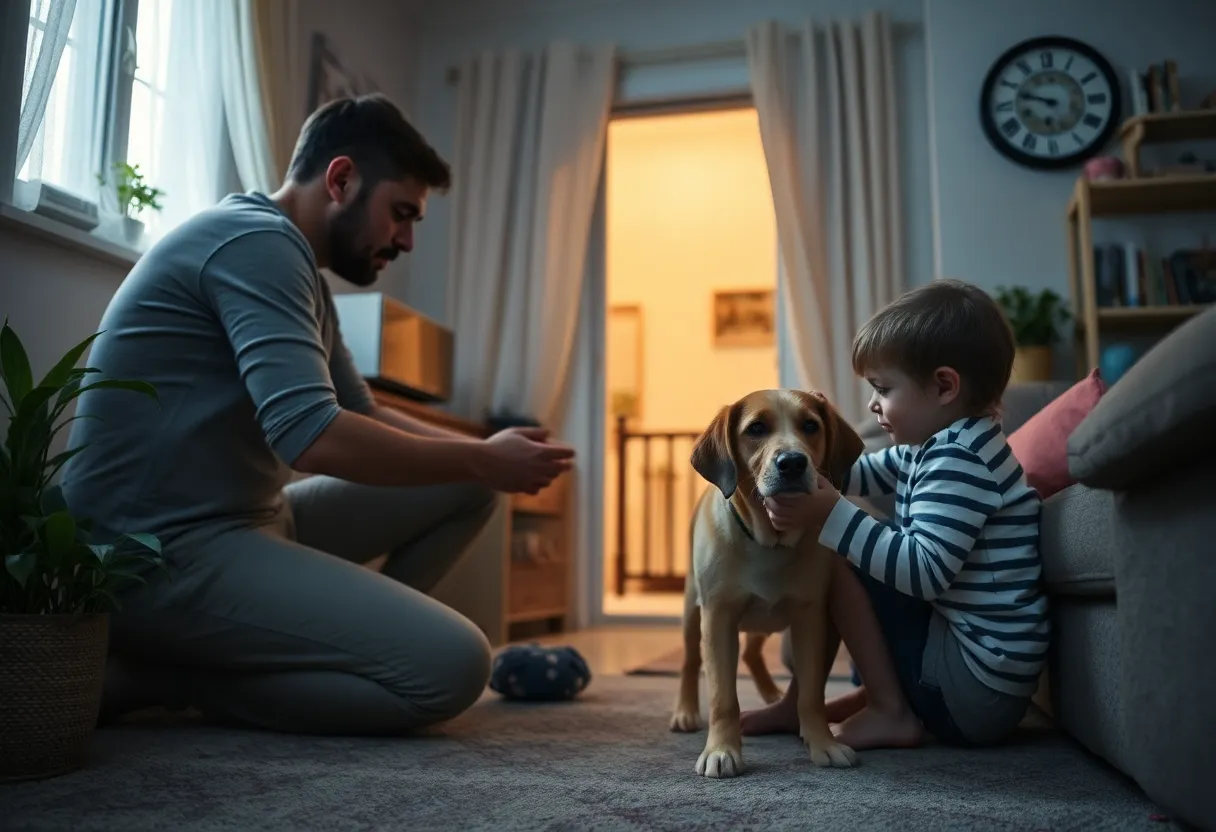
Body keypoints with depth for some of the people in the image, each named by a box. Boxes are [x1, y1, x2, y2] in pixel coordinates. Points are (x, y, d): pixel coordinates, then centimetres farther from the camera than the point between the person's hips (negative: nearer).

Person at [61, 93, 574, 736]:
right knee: (450, 666, -21)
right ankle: (156, 674, -8)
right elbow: (314, 437, -27)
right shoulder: (258, 241, -15)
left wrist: (483, 456, 4)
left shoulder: (295, 269, 17)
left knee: (466, 486, 11)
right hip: (166, 552, -10)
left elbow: (361, 414, 20)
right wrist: (481, 459, -14)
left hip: (250, 521, 10)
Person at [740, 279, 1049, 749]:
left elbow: (925, 571, -30)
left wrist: (831, 517, -30)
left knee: (837, 561, -11)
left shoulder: (959, 460, -21)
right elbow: (863, 475, 21)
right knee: (844, 549, 17)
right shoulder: (931, 445, 8)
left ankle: (891, 714, -3)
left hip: (977, 686, -10)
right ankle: (800, 705, 19)